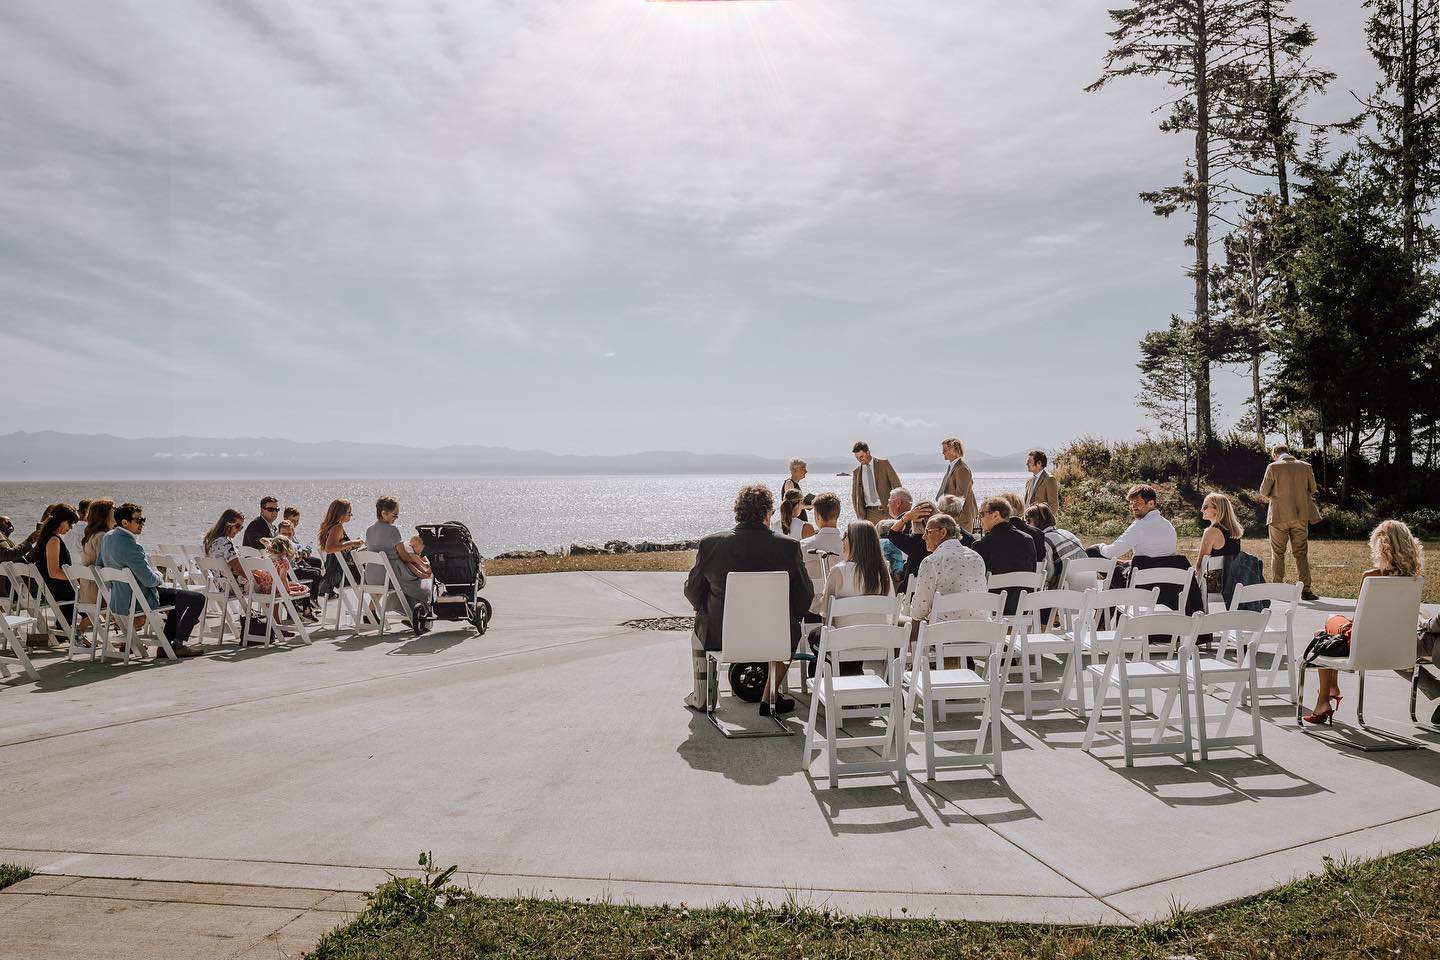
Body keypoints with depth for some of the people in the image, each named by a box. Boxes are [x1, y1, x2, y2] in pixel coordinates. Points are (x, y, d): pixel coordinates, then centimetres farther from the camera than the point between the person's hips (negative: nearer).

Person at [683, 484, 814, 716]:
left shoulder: (710, 543, -11)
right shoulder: (789, 546, -13)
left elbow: (692, 592, 1)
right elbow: (804, 597, -7)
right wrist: (795, 616, 16)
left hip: (719, 636, 1)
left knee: (699, 626, 35)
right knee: (790, 630, 34)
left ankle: (702, 697, 44)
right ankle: (770, 698, 35)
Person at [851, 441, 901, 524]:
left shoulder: (884, 464, 2)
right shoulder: (856, 473, 9)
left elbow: (897, 485, 2)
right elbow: (854, 495, 13)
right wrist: (860, 516, 2)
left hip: (886, 510, -2)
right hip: (869, 513, 2)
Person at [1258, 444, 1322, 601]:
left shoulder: (1273, 467, -10)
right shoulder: (1306, 467, 0)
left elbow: (1263, 492, -5)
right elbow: (1313, 490, 9)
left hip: (1279, 516, -3)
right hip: (1301, 516, 3)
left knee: (1277, 554, 6)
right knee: (1301, 554, 9)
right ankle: (1306, 590, 8)